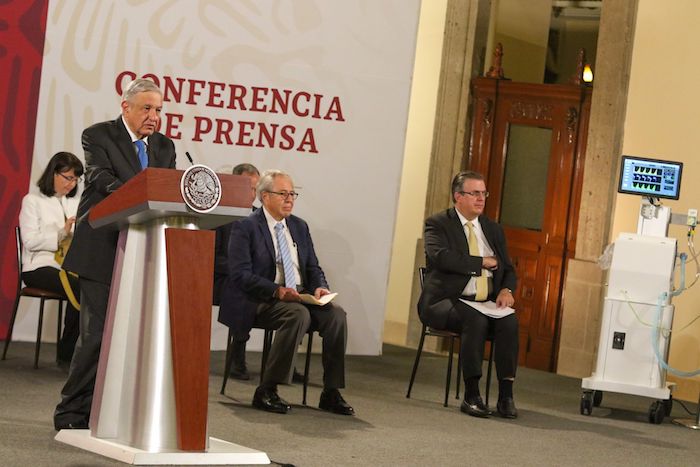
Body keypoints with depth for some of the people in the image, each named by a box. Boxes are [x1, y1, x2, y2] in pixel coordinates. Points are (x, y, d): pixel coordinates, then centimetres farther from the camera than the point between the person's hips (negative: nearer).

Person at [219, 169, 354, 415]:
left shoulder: (299, 226, 18)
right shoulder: (245, 227, -3)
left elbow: (313, 268, 19)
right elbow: (241, 275, -13)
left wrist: (320, 287, -5)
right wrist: (278, 291, -25)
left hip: (300, 297, 6)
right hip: (261, 302, -6)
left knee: (335, 313, -21)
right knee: (298, 314, -35)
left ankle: (331, 393, -17)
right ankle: (266, 391, -29)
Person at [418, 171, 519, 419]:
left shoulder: (493, 229, 18)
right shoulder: (438, 224, 1)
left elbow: (508, 270, 18)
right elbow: (442, 257, -19)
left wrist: (506, 290, -5)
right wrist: (483, 262, -11)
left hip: (486, 304, 5)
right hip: (446, 302, -5)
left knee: (509, 321, -26)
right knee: (475, 318, -35)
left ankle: (506, 395, -25)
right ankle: (471, 395, -30)